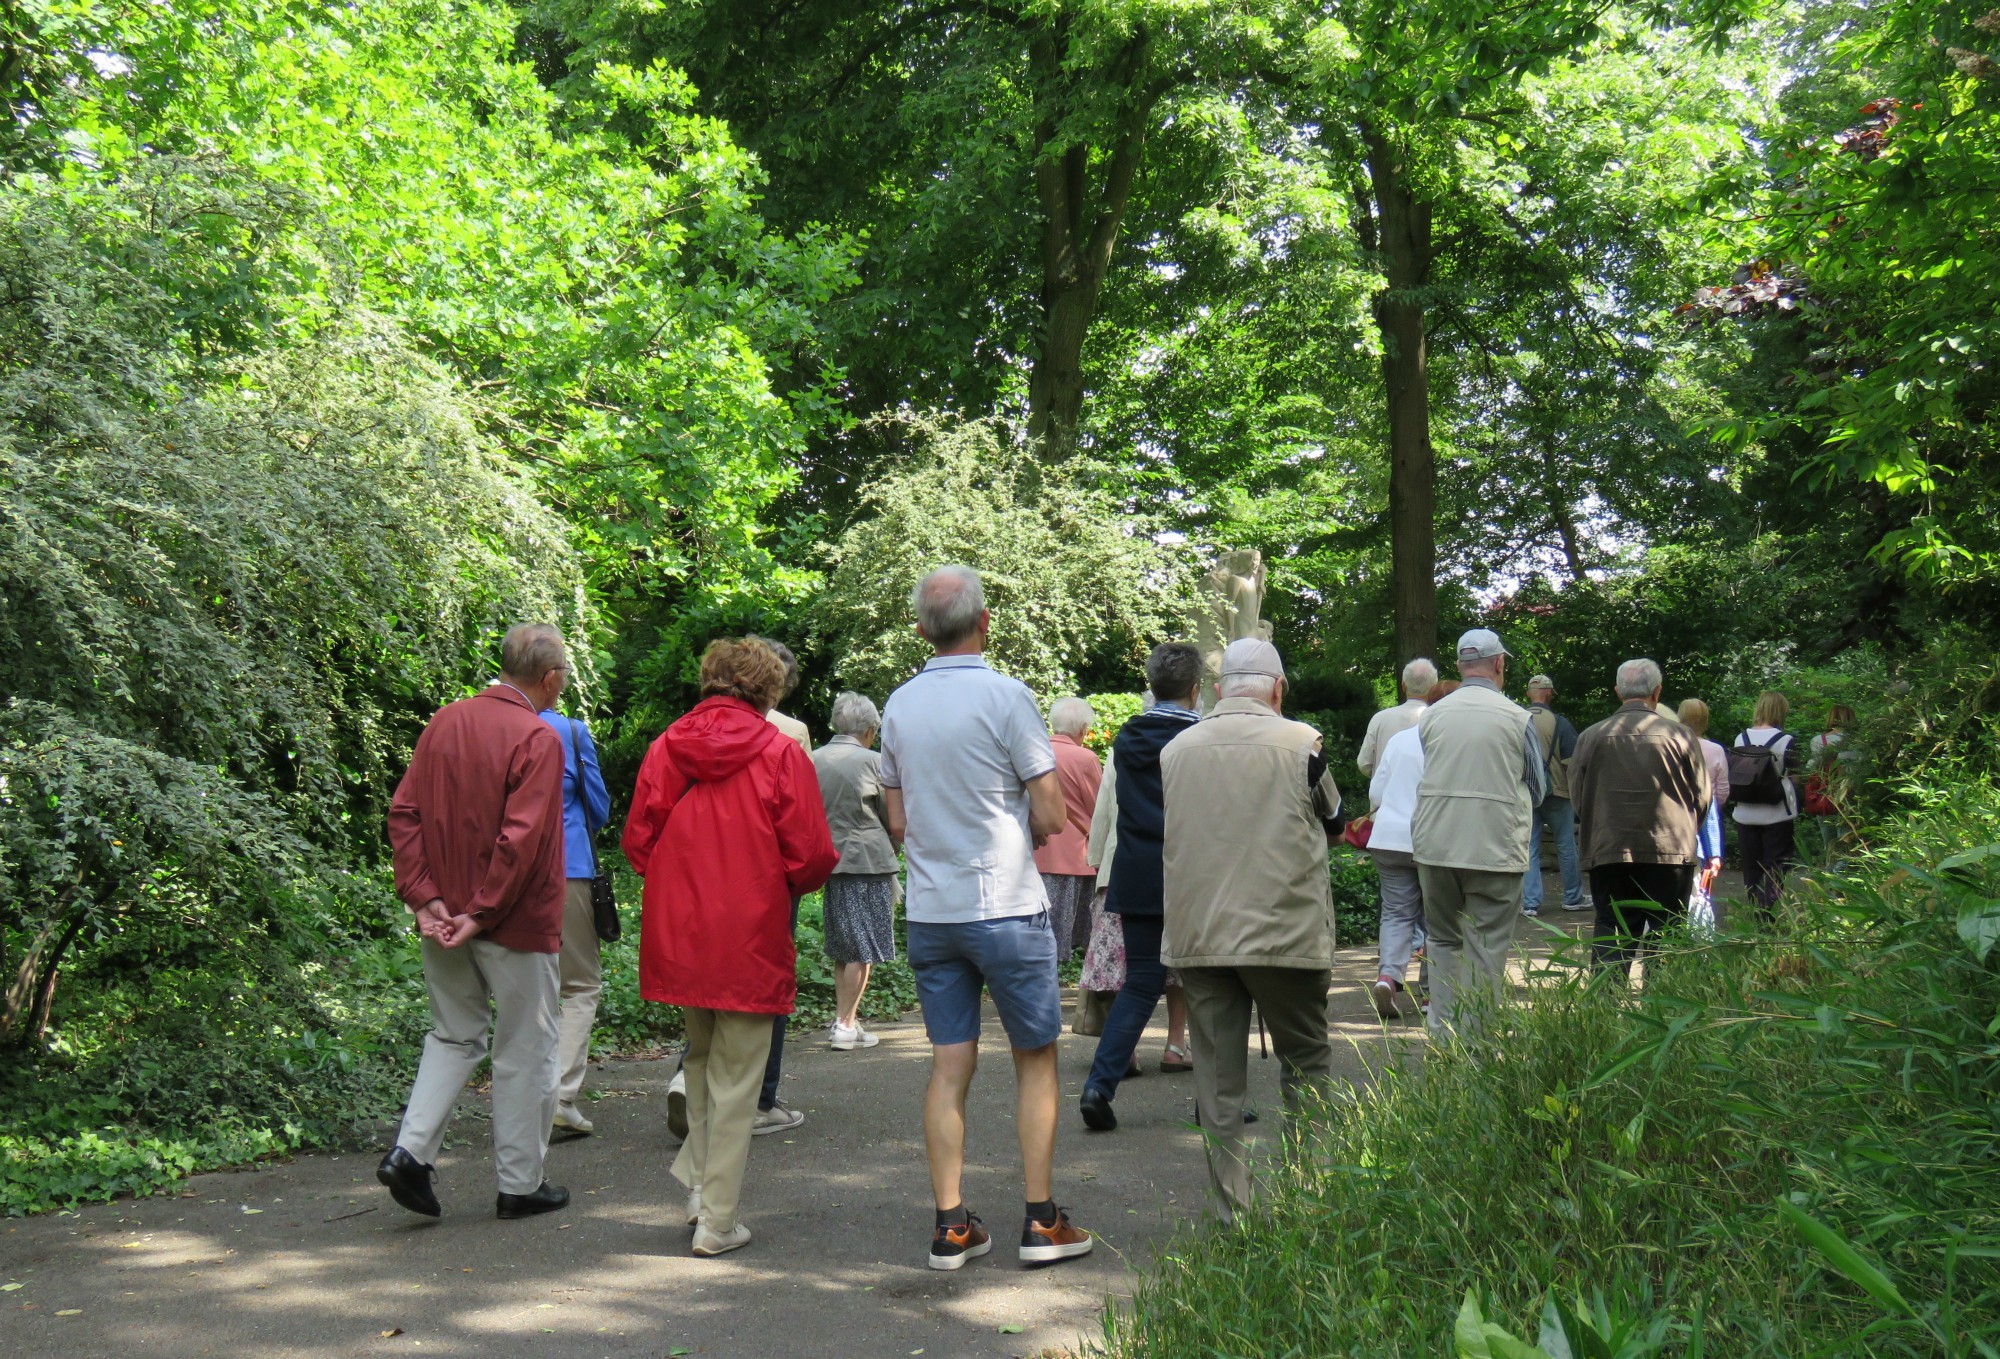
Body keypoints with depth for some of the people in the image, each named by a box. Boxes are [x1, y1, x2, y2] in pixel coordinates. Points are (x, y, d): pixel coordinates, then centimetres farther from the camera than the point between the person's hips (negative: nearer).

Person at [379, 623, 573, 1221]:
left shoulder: (445, 722, 5)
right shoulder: (538, 739, -15)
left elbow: (404, 813, 2)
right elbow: (521, 838, -23)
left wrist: (423, 896, -2)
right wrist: (483, 913, -17)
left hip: (446, 918, 6)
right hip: (515, 924, -6)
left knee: (454, 1035, 21)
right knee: (524, 1050, 8)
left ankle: (411, 1149, 7)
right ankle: (520, 1184, 18)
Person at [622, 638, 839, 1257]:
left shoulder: (665, 747, 2)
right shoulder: (781, 753, -8)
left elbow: (637, 840, 2)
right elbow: (810, 856, -11)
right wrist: (783, 885, 11)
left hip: (676, 937, 4)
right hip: (749, 938, -4)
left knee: (701, 1057, 26)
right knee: (735, 1079, 7)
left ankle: (700, 1180, 20)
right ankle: (718, 1222, 11)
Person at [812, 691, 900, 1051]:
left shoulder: (814, 760, 6)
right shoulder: (872, 761, -8)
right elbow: (893, 817, 0)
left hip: (830, 860, 6)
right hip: (867, 861, -6)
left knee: (842, 949, 15)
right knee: (863, 950, -1)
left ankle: (844, 1019, 19)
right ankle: (846, 1025, -3)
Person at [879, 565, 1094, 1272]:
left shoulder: (899, 704, 6)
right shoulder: (1005, 696, -12)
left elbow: (897, 823, 11)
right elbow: (1050, 817, -11)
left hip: (929, 913, 5)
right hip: (1006, 906, -5)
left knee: (949, 1066, 8)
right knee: (1035, 1059, 8)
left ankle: (951, 1226, 10)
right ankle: (1041, 1221, 11)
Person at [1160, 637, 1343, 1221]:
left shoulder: (1175, 749, 5)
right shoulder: (1300, 742, -6)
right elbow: (1332, 820, 9)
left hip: (1195, 936, 3)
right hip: (1284, 932, -3)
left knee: (1218, 1073, 8)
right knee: (1305, 1061, 13)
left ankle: (1233, 1207, 11)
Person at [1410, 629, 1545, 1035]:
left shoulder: (1430, 716, 2)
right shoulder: (1517, 718, -5)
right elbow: (1537, 788, 6)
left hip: (1434, 846, 3)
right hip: (1495, 846, -3)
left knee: (1442, 940, 16)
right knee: (1485, 949, 4)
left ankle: (1443, 1032, 12)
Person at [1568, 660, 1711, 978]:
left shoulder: (1590, 737, 0)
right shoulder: (1680, 735, -4)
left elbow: (1578, 797, 7)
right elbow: (1702, 797, 4)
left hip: (1608, 853, 1)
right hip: (1670, 854, -1)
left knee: (1611, 937, 5)